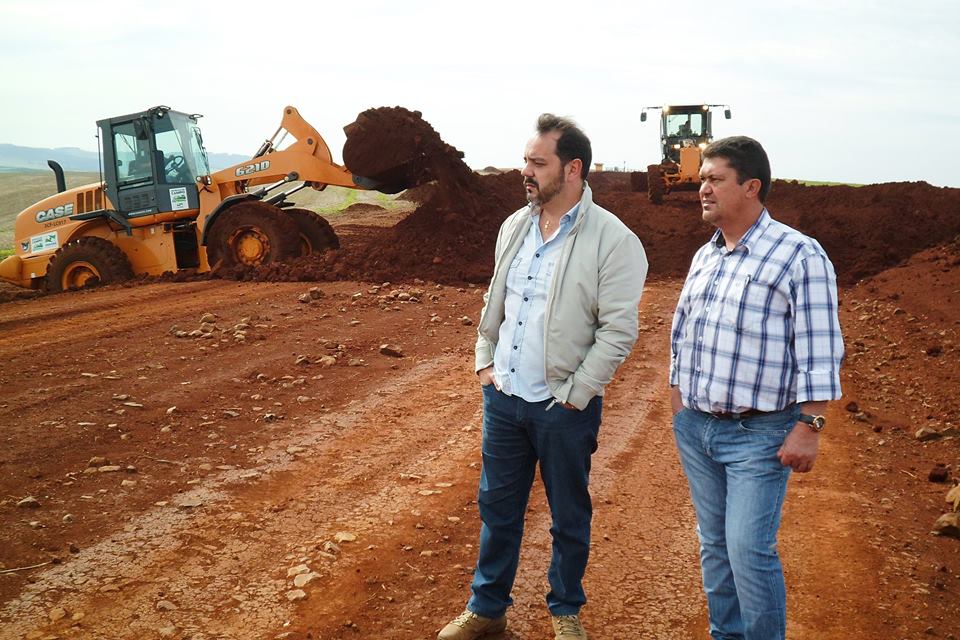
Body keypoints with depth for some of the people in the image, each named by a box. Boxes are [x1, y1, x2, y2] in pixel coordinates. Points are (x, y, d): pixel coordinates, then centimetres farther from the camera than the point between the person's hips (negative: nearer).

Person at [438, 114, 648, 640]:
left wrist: (575, 394, -14)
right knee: (497, 507, 17)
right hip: (502, 397, 6)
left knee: (569, 516, 13)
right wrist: (484, 361, 8)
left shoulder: (613, 240, -14)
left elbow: (618, 331, -15)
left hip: (563, 406, -5)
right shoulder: (515, 226, 6)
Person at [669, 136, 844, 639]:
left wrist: (809, 427, -16)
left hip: (758, 433, -6)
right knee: (714, 545, 15)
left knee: (749, 550, -7)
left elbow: (819, 351, -14)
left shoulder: (800, 256, -12)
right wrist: (677, 397, 17)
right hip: (694, 427, 7)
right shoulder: (704, 256, 10)